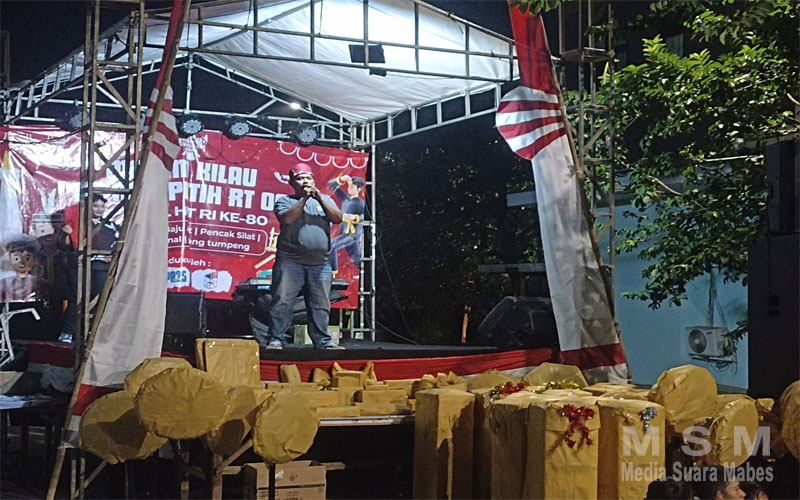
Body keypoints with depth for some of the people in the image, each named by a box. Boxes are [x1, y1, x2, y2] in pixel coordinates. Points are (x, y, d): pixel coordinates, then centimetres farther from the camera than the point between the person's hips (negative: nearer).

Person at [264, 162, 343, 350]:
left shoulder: (325, 200, 17)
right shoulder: (285, 201, 7)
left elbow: (337, 218, 0)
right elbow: (287, 218, -13)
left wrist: (319, 198, -8)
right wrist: (304, 198, -13)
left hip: (320, 264, 3)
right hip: (290, 262, -3)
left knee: (321, 305, 6)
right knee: (282, 302, -7)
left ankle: (323, 341, 12)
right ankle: (276, 340, -4)